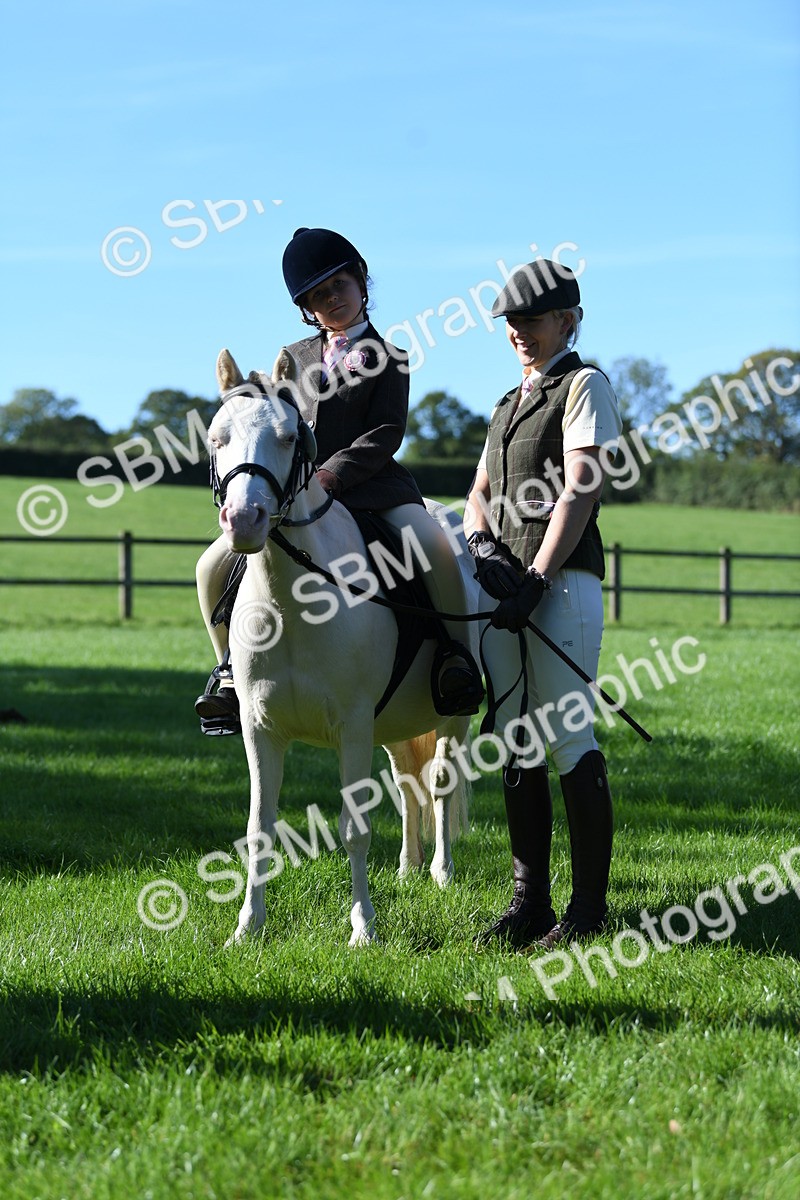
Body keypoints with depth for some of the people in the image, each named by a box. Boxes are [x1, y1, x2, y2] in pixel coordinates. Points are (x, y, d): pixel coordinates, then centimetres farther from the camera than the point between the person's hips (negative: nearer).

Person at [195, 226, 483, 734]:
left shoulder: (387, 359, 7)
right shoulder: (294, 359, 19)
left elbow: (385, 434, -5)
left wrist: (329, 476, -18)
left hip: (370, 484, -4)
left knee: (437, 550, -32)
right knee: (214, 567, -11)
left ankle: (456, 654, -17)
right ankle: (232, 668, 5)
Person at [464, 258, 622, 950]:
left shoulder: (585, 386, -1)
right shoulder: (510, 405, 23)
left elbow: (579, 491, -12)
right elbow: (480, 493, 20)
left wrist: (537, 579, -18)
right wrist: (481, 541, -3)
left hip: (562, 579, -8)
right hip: (504, 583, 8)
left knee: (571, 740, -9)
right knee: (517, 745, 6)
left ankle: (589, 908, -5)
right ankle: (530, 904, 10)